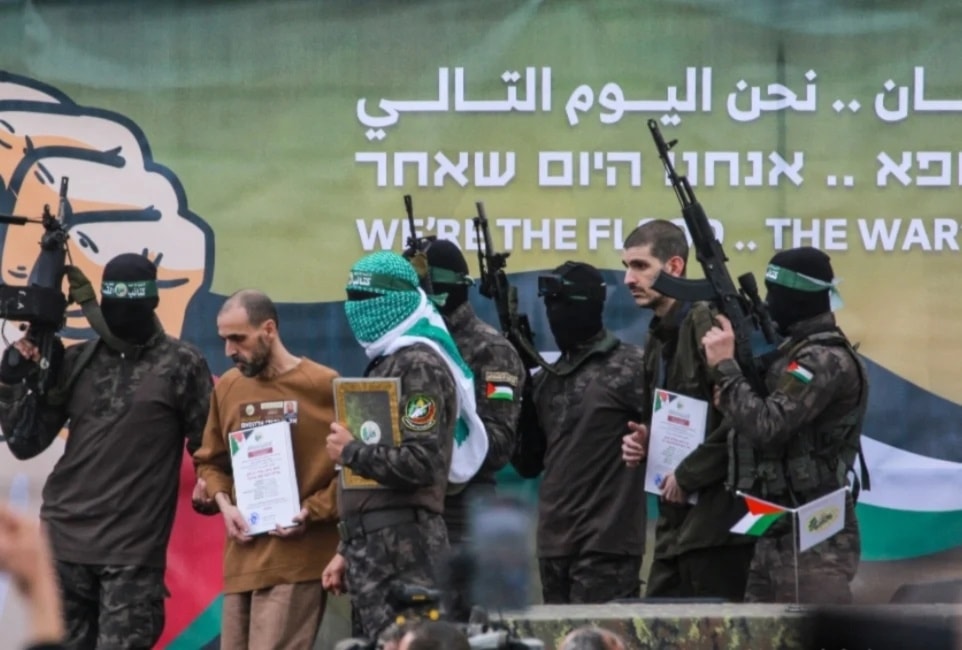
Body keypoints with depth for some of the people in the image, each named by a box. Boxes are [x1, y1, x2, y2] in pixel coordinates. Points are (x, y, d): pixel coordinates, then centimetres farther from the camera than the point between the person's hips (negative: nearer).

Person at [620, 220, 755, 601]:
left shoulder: (707, 324, -13)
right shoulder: (659, 336, 17)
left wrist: (688, 475, -15)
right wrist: (642, 442, 6)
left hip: (715, 519, -10)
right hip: (676, 520, 10)